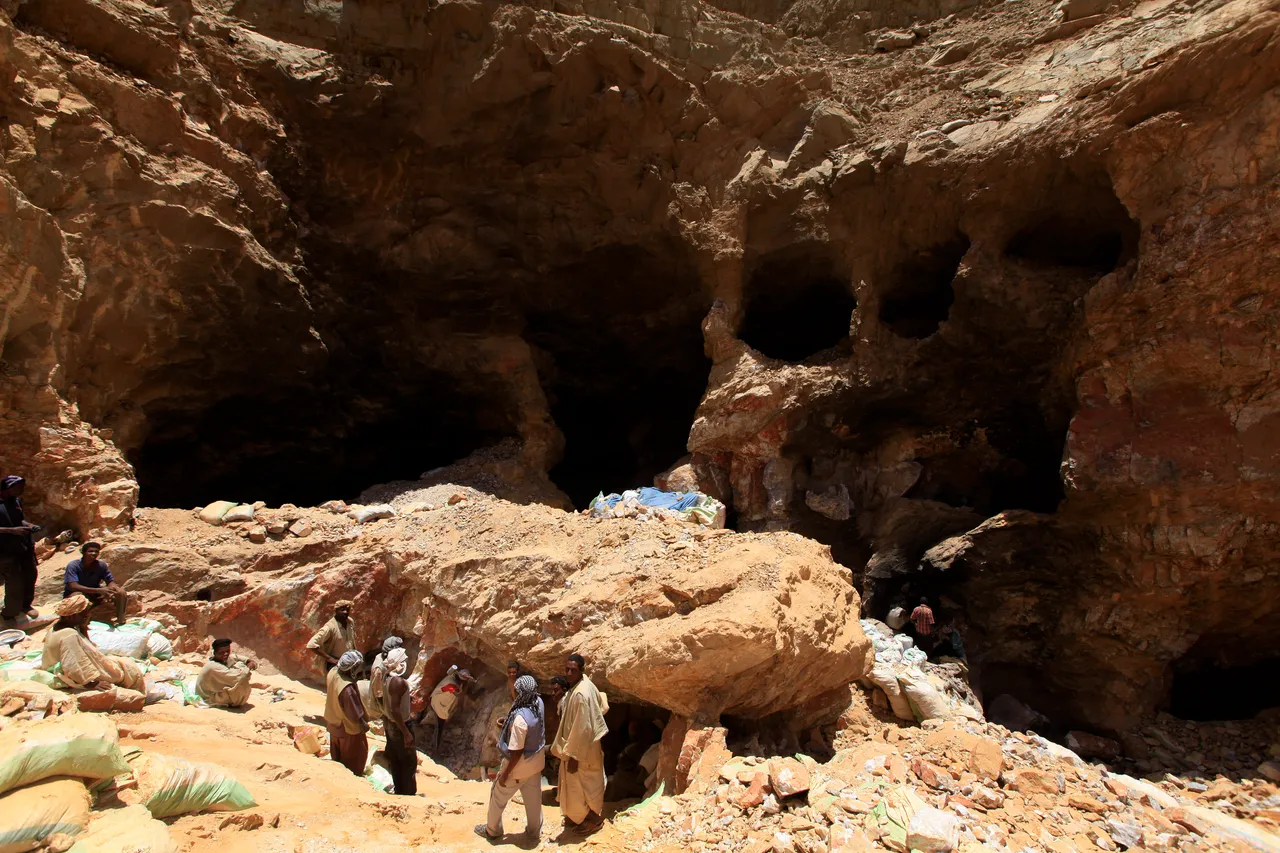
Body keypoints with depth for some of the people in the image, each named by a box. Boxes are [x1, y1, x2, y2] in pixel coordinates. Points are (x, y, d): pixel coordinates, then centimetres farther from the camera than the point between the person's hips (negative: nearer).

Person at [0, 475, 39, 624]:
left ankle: (26, 605, 37)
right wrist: (12, 530, -25)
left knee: (30, 576, 16)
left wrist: (28, 525, 2)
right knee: (15, 583, -3)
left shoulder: (16, 500, 7)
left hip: (26, 546, 7)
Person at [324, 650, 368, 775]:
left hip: (333, 723, 8)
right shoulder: (348, 689, -41)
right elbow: (354, 715, -29)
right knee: (357, 754, 20)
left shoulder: (332, 673, -19)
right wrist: (364, 725, -12)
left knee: (337, 754, 31)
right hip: (348, 729, -8)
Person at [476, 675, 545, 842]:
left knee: (498, 795, 19)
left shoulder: (520, 718, -36)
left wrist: (505, 774, -15)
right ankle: (534, 831, 41)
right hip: (536, 762, 7)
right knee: (533, 797, 24)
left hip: (519, 766, -6)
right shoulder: (539, 703, -14)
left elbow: (516, 752, -26)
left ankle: (492, 830, 38)